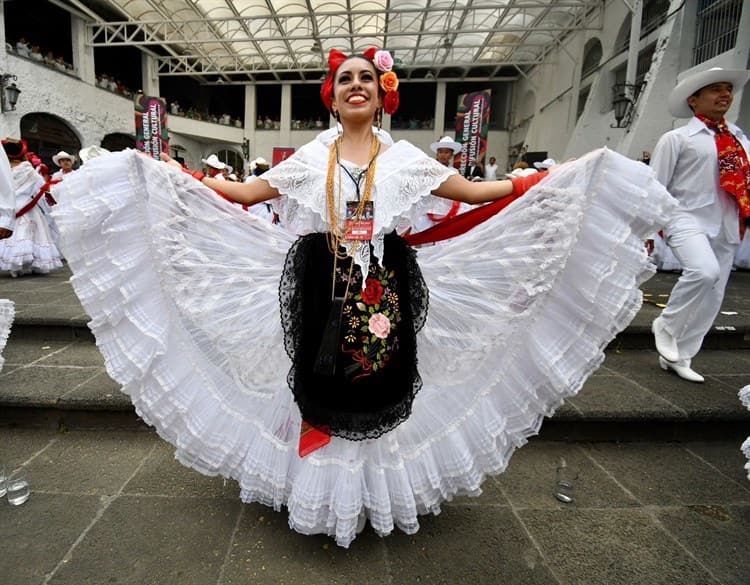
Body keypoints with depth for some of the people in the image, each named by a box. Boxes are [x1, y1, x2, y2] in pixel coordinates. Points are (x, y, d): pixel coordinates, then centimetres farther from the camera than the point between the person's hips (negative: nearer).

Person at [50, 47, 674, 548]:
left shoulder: (406, 157, 7)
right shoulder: (309, 157, 9)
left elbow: (475, 192, 8)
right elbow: (247, 193, 10)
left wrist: (550, 179, 6)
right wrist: (172, 173, 8)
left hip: (385, 295, 0)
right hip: (321, 296, 1)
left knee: (380, 387, 6)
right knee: (322, 386, 4)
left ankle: (379, 486, 31)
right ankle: (324, 485, 29)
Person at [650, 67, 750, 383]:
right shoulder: (677, 138, 1)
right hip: (687, 219, -6)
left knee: (712, 298, 5)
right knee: (705, 271, -31)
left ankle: (677, 356, 19)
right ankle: (667, 326, -5)